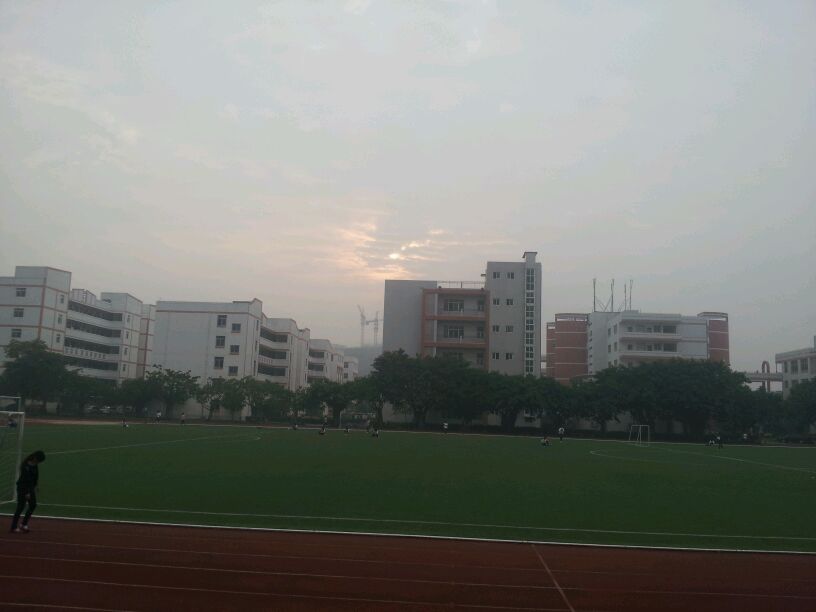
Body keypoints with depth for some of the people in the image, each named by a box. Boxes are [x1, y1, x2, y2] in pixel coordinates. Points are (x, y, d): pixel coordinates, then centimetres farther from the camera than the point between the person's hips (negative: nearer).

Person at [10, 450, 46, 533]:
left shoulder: (35, 464, 0)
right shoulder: (26, 465, -24)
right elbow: (25, 479, -24)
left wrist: (34, 487, 10)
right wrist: (27, 493, -23)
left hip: (30, 486, 8)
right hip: (22, 487, -8)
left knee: (33, 505, 5)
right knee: (21, 507, -5)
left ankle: (24, 525, 14)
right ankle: (13, 528, 3)